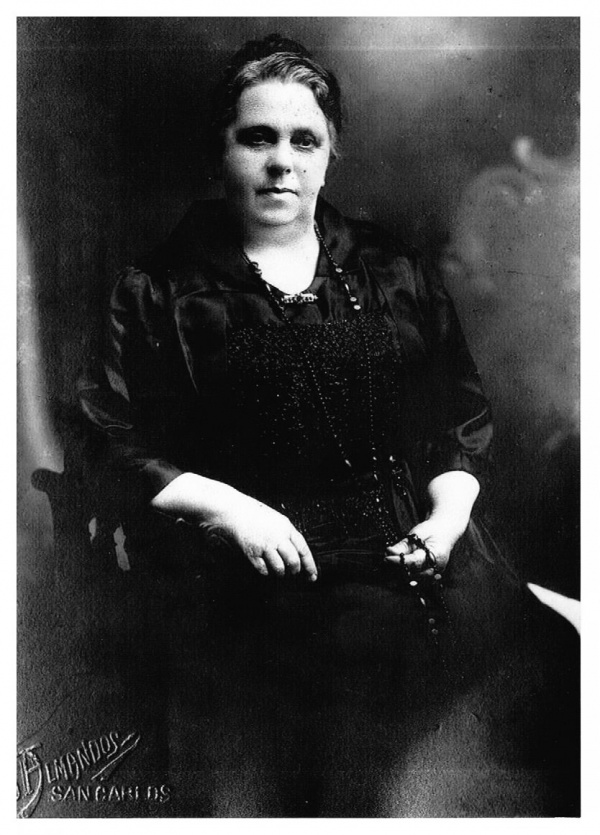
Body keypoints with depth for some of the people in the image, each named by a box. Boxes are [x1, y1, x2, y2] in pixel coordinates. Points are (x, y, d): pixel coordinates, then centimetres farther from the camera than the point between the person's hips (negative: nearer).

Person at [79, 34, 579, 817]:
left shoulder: (394, 271, 15)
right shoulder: (164, 291, 6)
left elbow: (465, 416, 17)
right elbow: (116, 449, 3)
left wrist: (450, 513, 1)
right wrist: (228, 508, -9)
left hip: (423, 570, 3)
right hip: (260, 599, -2)